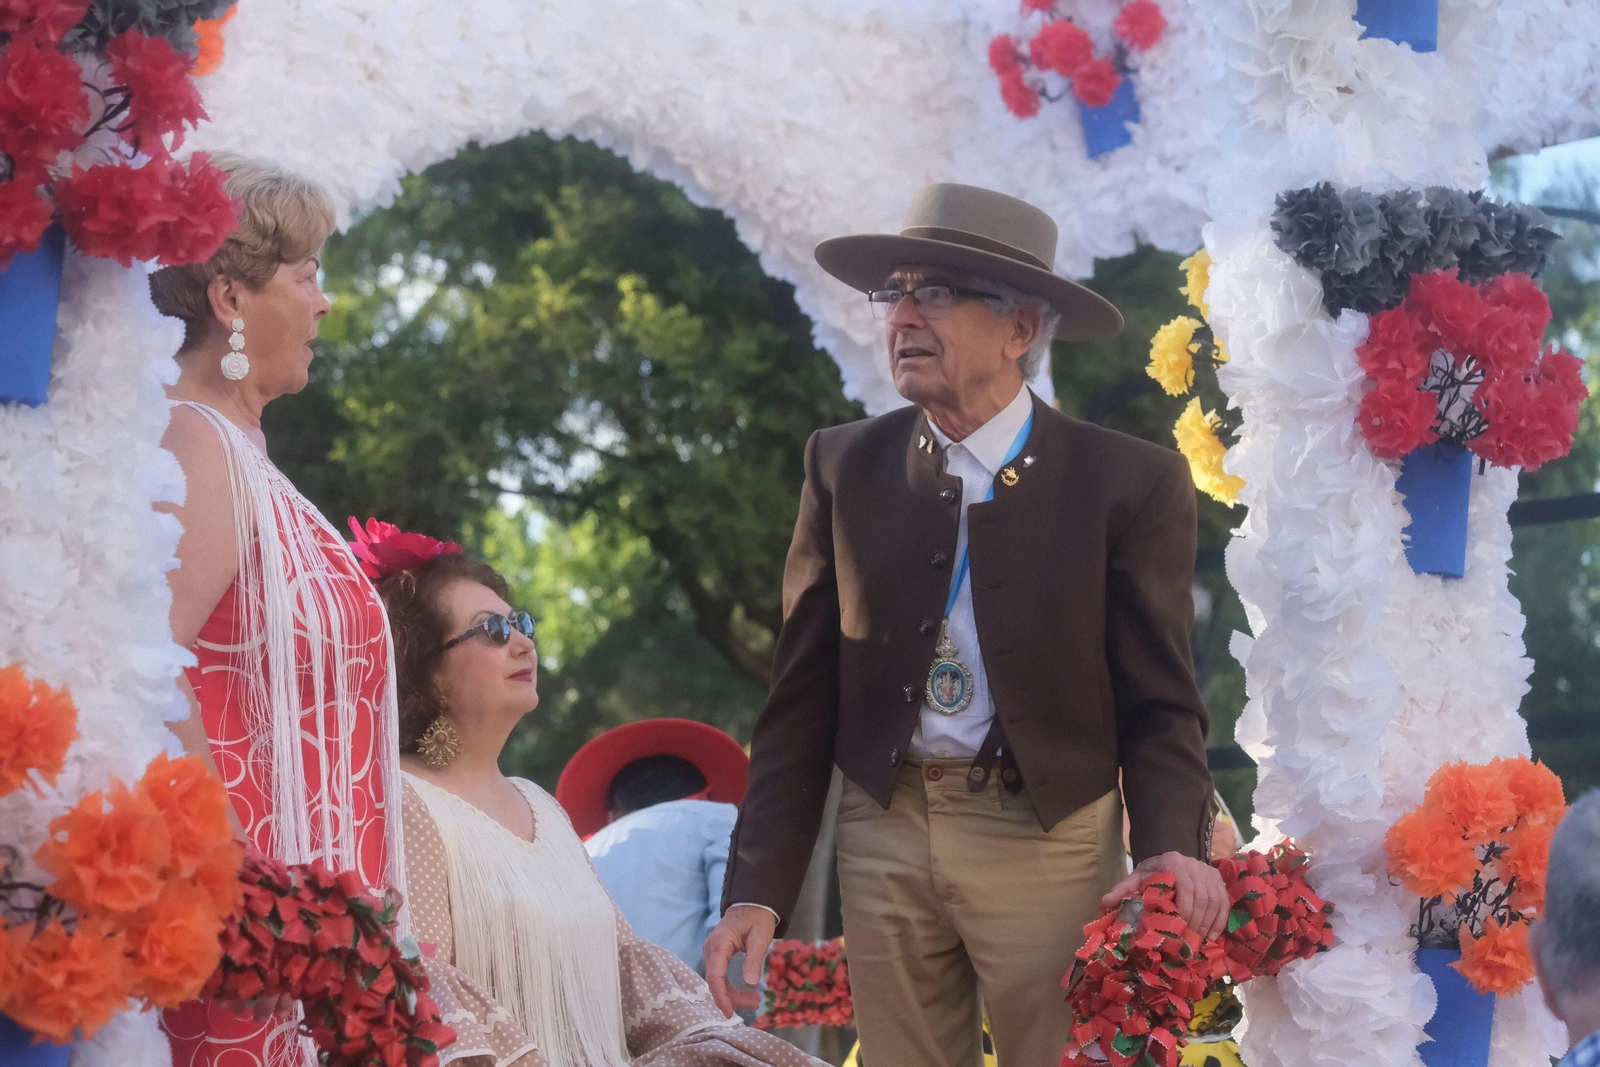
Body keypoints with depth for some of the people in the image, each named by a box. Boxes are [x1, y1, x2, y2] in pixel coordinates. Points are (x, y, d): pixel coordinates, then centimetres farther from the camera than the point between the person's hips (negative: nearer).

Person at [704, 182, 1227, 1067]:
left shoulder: (1131, 483, -6)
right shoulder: (845, 465, 3)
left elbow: (1159, 705, -5)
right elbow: (802, 696, 3)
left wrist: (1172, 850, -24)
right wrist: (760, 888, -4)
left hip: (1047, 838, -3)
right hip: (884, 833, 3)